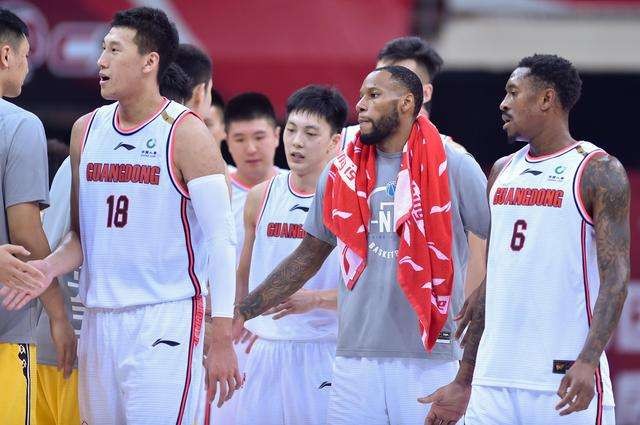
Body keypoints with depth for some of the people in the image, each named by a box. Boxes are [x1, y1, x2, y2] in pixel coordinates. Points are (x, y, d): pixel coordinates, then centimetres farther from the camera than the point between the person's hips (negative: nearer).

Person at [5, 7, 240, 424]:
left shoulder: (185, 133, -7)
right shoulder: (86, 130, 11)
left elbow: (221, 239, -9)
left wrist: (222, 339, -14)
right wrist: (50, 267, -5)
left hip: (166, 321, -6)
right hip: (99, 321, 6)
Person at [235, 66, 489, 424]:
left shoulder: (452, 166, -1)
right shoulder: (341, 173, 11)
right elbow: (308, 257, 18)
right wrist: (243, 310, 11)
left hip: (432, 357, -3)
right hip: (357, 354, 4)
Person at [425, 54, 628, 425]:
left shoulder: (598, 171, -3)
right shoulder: (504, 171, 17)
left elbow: (615, 278, -11)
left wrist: (588, 362, -25)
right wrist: (463, 383, 18)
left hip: (563, 381, -6)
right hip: (492, 380, 6)